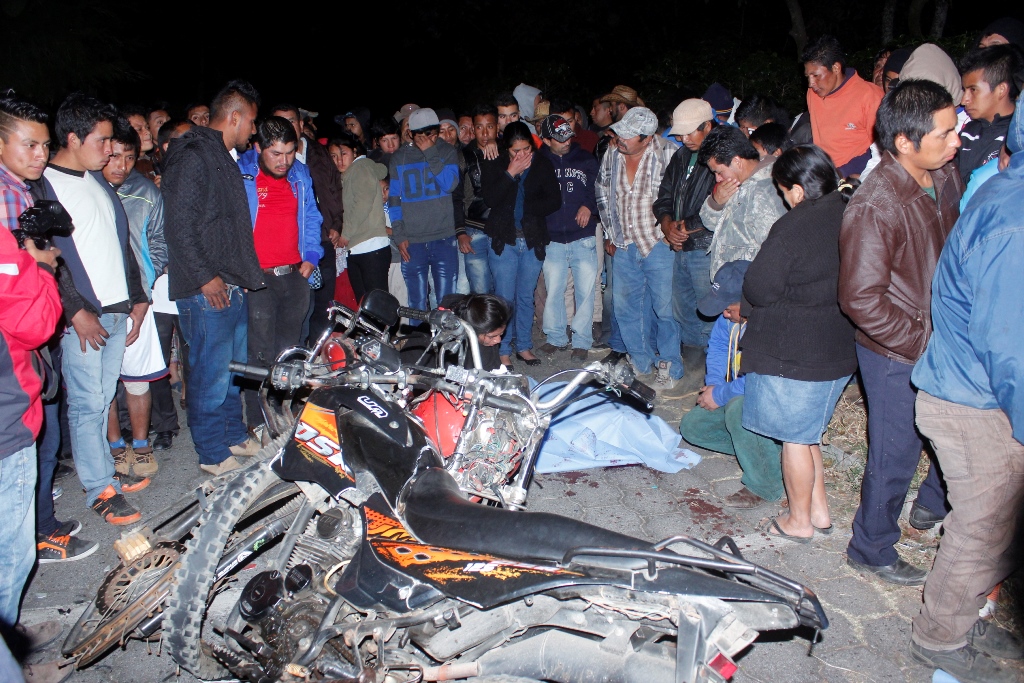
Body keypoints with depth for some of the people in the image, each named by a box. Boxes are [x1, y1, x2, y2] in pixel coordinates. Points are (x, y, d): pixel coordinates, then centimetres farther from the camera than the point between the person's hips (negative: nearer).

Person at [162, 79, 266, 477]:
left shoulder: (226, 157, 19)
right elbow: (178, 224, -19)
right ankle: (213, 454, 9)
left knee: (236, 367, 17)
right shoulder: (192, 158, -12)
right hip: (207, 291, -10)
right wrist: (204, 277, -19)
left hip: (234, 285, 10)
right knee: (211, 373, -2)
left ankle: (234, 435, 31)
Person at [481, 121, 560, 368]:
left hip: (533, 241, 2)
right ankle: (503, 350, 9)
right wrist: (511, 173, -15)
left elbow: (554, 200, -2)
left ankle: (524, 346, 22)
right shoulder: (493, 166, 0)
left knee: (526, 297, 10)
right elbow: (491, 198, -13)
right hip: (503, 240, -2)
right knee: (505, 298, -1)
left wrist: (526, 209, -9)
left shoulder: (542, 165, 3)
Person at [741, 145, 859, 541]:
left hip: (792, 353, -8)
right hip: (840, 349, 8)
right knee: (806, 433, 22)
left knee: (794, 437, 8)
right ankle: (819, 511, 32)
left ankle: (799, 522, 23)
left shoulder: (793, 227, -22)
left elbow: (757, 290, -18)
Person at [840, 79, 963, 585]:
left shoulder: (946, 175, -2)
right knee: (896, 453, 6)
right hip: (897, 354, -7)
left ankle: (932, 507, 47)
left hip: (945, 341, 7)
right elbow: (861, 300, -26)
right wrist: (923, 342, -20)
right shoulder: (874, 207, -26)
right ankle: (871, 551, 28)